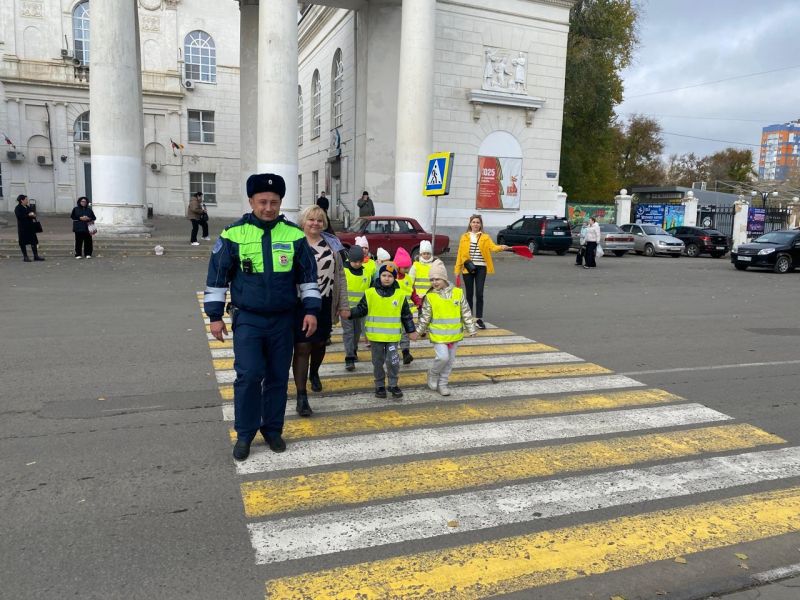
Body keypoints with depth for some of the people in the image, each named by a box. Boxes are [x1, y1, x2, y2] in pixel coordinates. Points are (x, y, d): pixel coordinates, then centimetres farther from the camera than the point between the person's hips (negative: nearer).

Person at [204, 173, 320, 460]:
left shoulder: (294, 235, -1)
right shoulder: (233, 234, -5)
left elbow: (308, 275, 7)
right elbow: (217, 275, 1)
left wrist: (311, 310, 1)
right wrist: (215, 315, 0)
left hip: (283, 320, 2)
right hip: (247, 319, -2)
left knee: (278, 377, 9)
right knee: (249, 376, -7)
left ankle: (272, 429, 25)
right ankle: (245, 433, 10)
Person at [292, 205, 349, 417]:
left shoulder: (332, 244, 6)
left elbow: (340, 276, 9)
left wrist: (344, 304, 5)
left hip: (324, 304, 4)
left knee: (320, 343, 19)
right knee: (302, 348, -4)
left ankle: (314, 373, 49)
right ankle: (301, 396, 2)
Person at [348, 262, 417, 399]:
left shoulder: (400, 294, 1)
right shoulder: (370, 293, -3)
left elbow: (406, 315, 8)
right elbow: (361, 309, 1)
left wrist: (411, 331, 9)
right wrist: (350, 313, -17)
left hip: (393, 336, 0)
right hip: (376, 335, 0)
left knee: (393, 361, -1)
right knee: (378, 361, 10)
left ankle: (393, 385, 17)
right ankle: (380, 386, 24)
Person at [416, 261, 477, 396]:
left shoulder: (458, 293, -3)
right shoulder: (430, 297, -7)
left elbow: (466, 313, 3)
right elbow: (425, 317, 0)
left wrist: (471, 329, 4)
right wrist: (418, 331, 0)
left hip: (454, 334, 3)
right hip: (438, 334, -3)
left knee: (450, 360, 11)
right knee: (443, 357, -16)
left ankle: (442, 383, 26)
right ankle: (433, 373, 13)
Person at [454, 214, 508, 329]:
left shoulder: (485, 237, 4)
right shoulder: (464, 237, 6)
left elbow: (493, 247, -13)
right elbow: (460, 254, 6)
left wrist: (502, 247, -34)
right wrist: (457, 269, 3)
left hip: (481, 268, -1)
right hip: (468, 268, 1)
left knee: (479, 293, -5)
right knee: (469, 294, 7)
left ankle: (478, 319, 3)